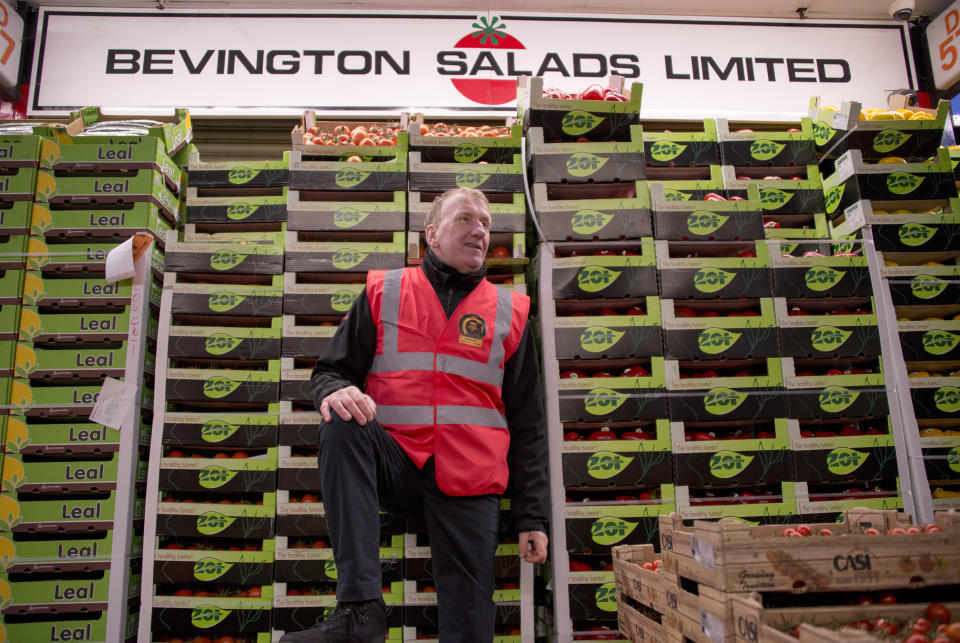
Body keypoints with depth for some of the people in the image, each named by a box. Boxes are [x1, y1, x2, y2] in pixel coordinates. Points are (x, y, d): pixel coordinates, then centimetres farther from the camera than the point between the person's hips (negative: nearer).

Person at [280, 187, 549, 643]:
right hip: (396, 466, 0)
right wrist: (335, 391, -17)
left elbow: (528, 427, 10)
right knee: (341, 423, -30)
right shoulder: (383, 293, 9)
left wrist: (531, 517, 4)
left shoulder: (509, 313, 10)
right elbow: (331, 370, 10)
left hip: (469, 490, 1)